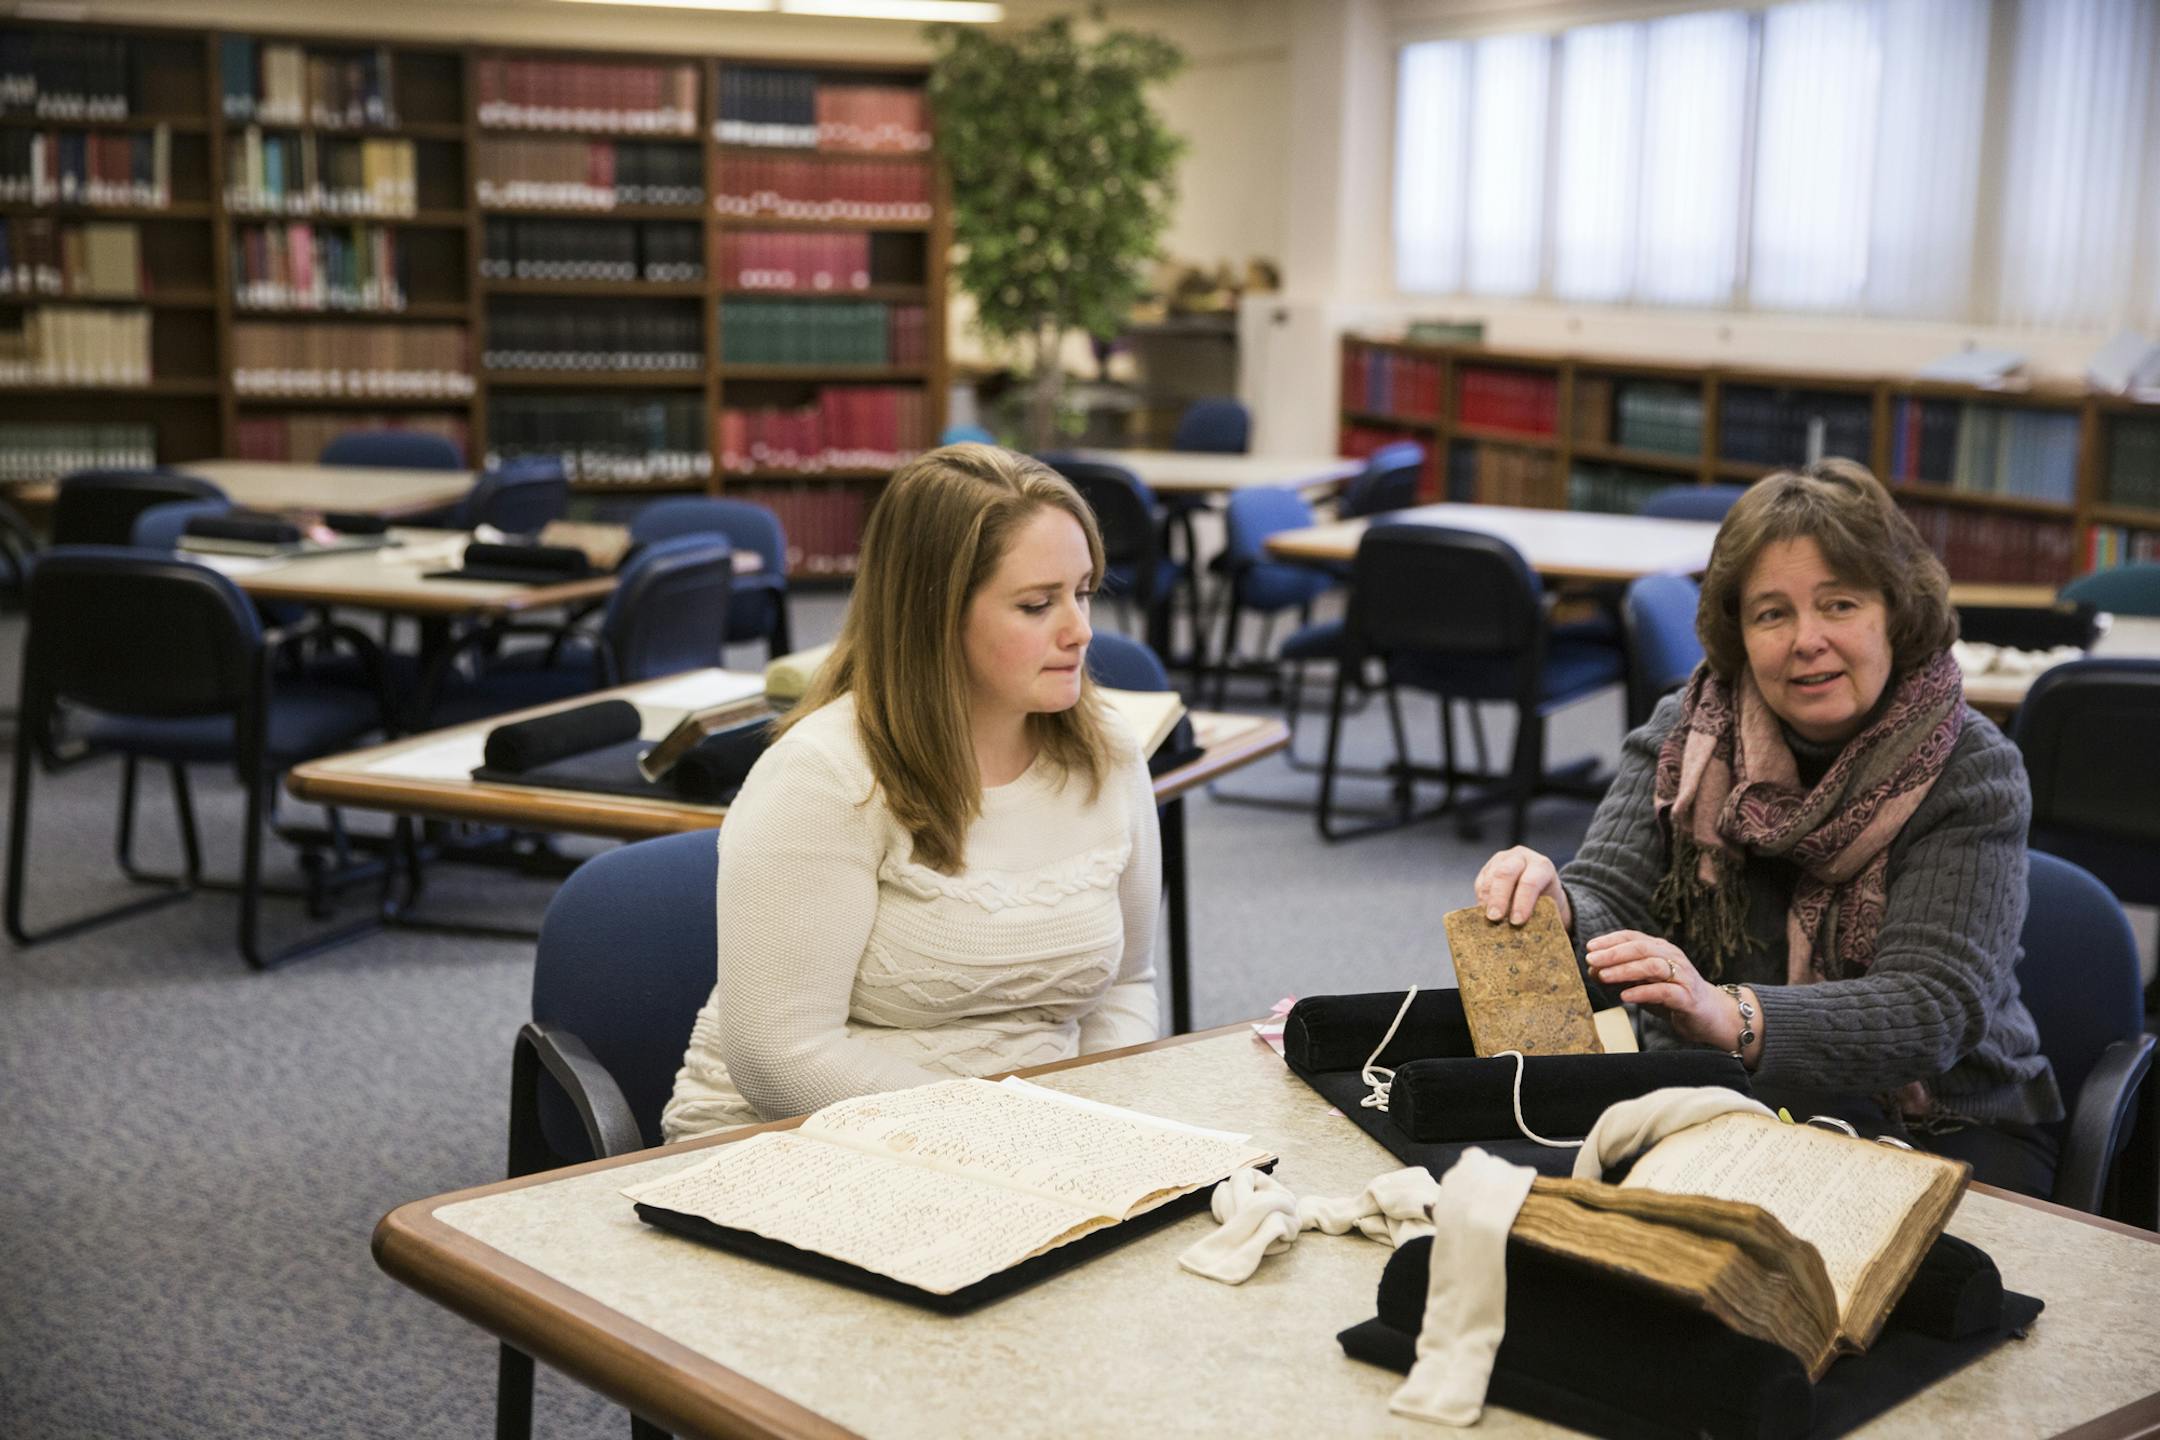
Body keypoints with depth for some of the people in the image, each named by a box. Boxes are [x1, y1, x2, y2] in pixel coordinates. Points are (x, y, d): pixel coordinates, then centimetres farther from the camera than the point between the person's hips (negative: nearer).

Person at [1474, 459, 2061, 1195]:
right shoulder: (1682, 735, 1)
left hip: (1941, 1137, -3)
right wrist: (1552, 906, -34)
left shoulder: (1970, 770, -10)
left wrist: (1730, 1016, -38)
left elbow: (1935, 1008, -21)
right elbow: (1606, 907, -8)